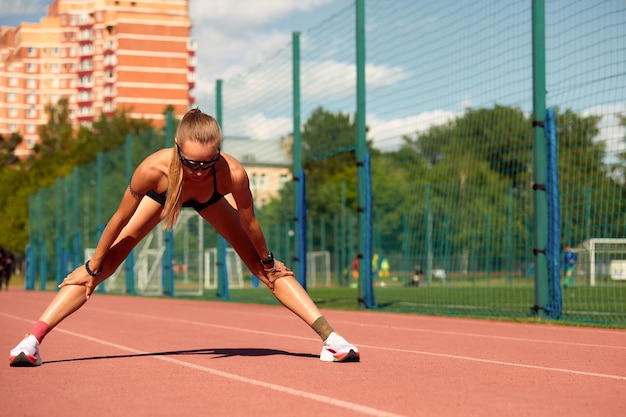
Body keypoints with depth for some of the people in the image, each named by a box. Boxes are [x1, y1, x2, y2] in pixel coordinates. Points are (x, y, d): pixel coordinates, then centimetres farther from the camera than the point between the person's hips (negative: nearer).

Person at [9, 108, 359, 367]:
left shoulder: (233, 173, -44)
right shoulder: (153, 169, -45)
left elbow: (249, 222, -23)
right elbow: (121, 219, -28)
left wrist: (266, 260, -7)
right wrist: (93, 266, -16)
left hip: (210, 201, 1)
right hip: (162, 198, 0)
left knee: (266, 266, -2)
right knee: (103, 266, -8)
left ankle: (331, 338, 3)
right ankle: (32, 341, -6)